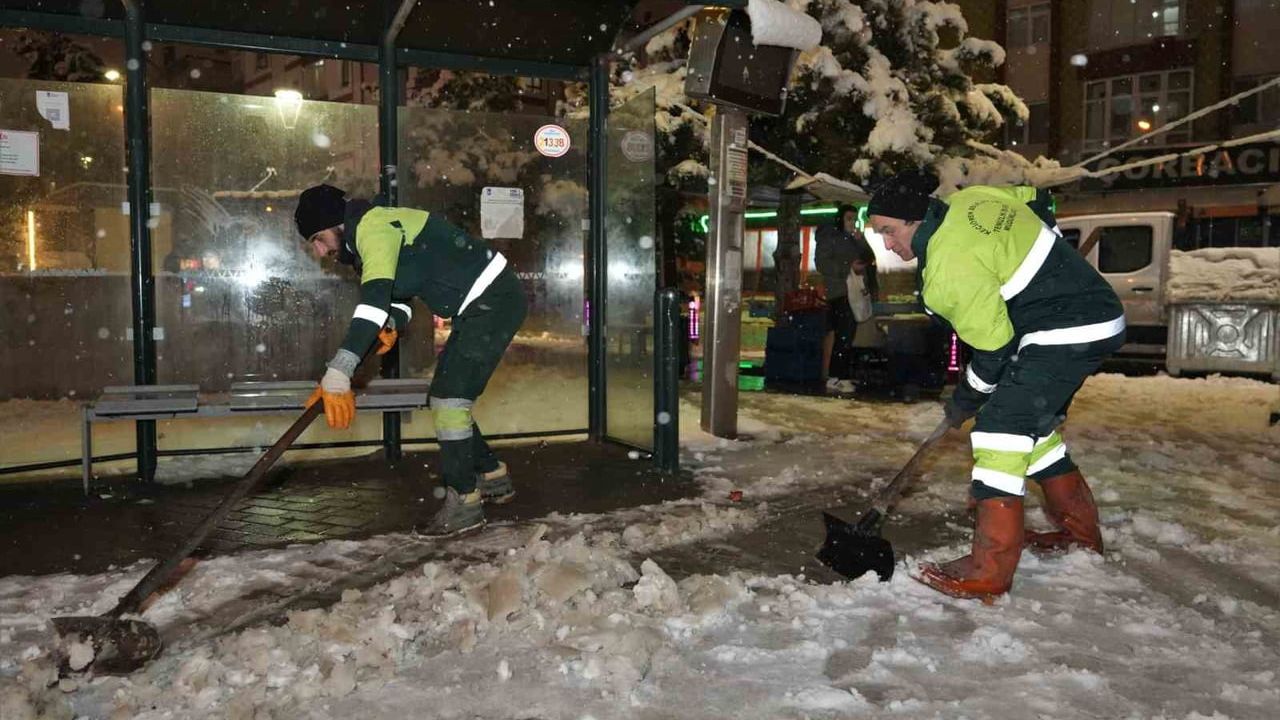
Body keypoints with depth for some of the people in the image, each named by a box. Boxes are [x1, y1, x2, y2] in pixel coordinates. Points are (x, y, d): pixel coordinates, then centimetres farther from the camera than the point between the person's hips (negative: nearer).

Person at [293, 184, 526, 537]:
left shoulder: (372, 225, -18)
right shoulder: (367, 236, 16)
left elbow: (375, 299, -32)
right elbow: (394, 294, 20)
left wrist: (338, 371, -39)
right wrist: (392, 324, -5)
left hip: (494, 300, -10)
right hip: (477, 307, 10)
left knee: (449, 398, -12)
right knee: (447, 397, 14)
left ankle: (462, 502, -4)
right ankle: (492, 476, 26)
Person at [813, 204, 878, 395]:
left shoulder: (853, 239, 22)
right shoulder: (829, 236, 0)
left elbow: (869, 260, 16)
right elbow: (821, 263, -10)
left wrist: (861, 242, -1)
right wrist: (848, 268, -16)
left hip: (855, 292, 8)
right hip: (839, 293, -8)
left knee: (846, 336, 8)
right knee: (843, 335, -17)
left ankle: (842, 377, 13)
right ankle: (834, 379, -18)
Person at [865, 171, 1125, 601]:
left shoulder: (949, 269, -23)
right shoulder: (969, 199, 4)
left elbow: (995, 347, -17)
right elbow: (1037, 200, 20)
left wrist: (966, 401, -1)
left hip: (1069, 334, -11)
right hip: (1093, 313, 11)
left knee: (1000, 428, -14)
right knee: (1031, 423, 20)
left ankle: (988, 574, -13)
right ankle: (1079, 534, 34)